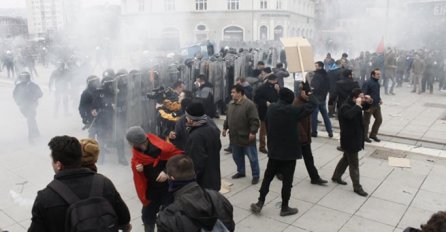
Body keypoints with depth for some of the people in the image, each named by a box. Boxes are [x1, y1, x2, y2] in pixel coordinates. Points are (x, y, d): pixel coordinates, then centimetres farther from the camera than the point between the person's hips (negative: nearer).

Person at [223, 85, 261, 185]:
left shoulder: (249, 104, -18)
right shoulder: (231, 103, 7)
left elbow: (254, 120, -20)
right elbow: (228, 118, 18)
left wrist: (253, 132, -24)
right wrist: (225, 128, 18)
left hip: (246, 137, -7)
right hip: (234, 137, 7)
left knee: (252, 157, 4)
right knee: (237, 156, 19)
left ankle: (256, 175, 17)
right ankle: (241, 172, 37)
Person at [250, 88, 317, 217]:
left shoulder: (271, 108, -1)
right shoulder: (292, 111, -17)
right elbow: (312, 104, -6)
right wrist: (311, 95, 15)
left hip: (273, 150, 5)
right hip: (289, 151, -5)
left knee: (267, 177, 16)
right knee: (287, 180, 7)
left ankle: (260, 203, 19)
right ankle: (285, 208, 18)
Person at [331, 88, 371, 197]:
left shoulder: (353, 105, 5)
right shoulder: (345, 107, -24)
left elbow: (365, 108, 19)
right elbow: (350, 115, -46)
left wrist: (367, 102, -1)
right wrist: (358, 105, -36)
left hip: (354, 138, 10)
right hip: (349, 140, -10)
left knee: (346, 159, 23)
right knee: (354, 164, 1)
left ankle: (336, 177, 38)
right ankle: (357, 187, 13)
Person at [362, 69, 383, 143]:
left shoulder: (377, 82, 8)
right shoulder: (367, 83, -19)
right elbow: (363, 95, -22)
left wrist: (379, 99, 7)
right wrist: (366, 106, -23)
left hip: (376, 105, 8)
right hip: (369, 106, -8)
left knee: (379, 119, 12)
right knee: (366, 121, 5)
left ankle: (373, 135, 28)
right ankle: (365, 136, 20)